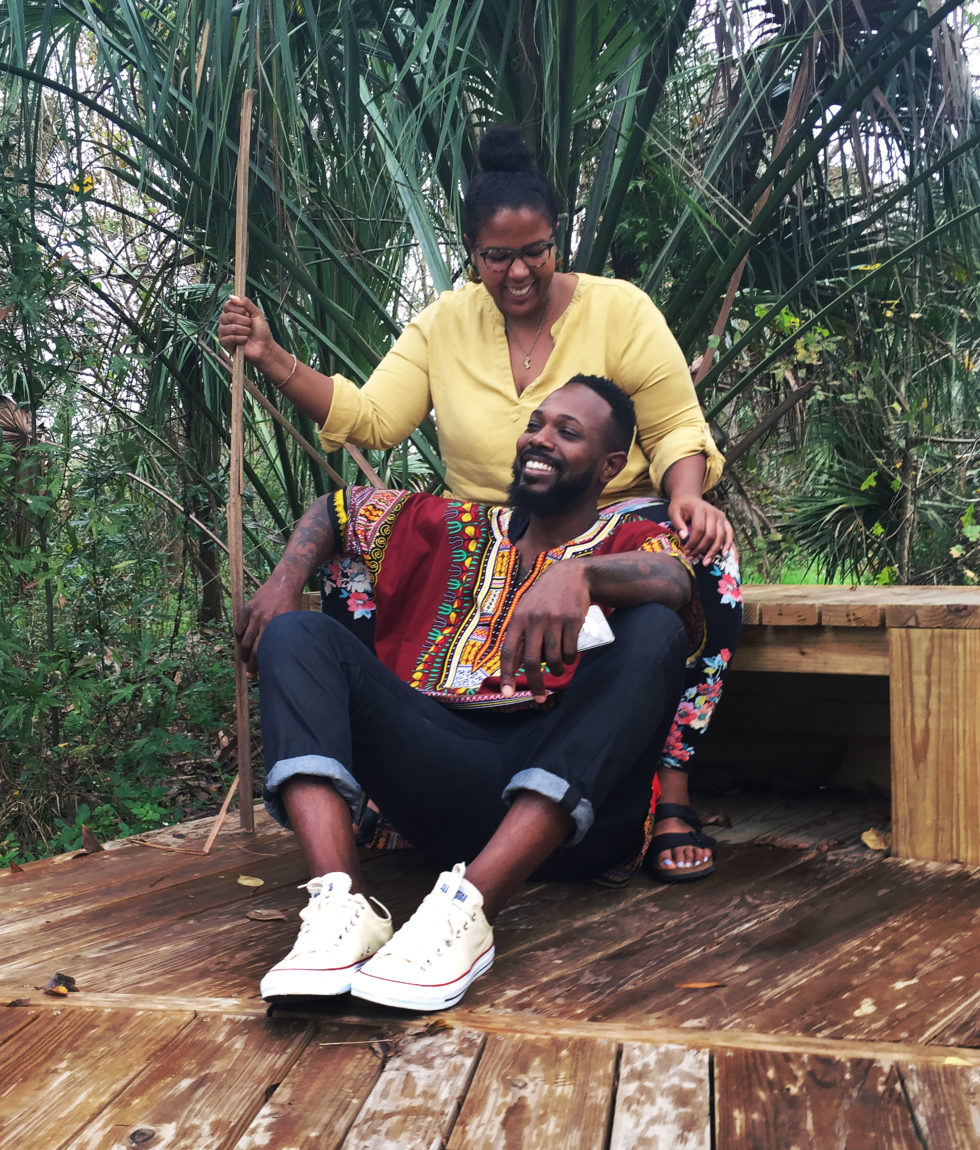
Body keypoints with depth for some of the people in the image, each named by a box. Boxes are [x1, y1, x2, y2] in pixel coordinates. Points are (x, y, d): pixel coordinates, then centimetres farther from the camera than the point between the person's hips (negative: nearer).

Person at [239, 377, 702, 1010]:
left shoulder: (634, 542, 13)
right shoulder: (455, 528, 25)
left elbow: (674, 582, -11)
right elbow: (335, 507, 33)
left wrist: (578, 573, -32)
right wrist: (285, 580, 13)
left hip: (569, 803, -3)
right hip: (437, 770, 3)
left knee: (654, 632, -25)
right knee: (299, 633, -5)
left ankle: (469, 907, -39)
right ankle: (343, 902, -30)